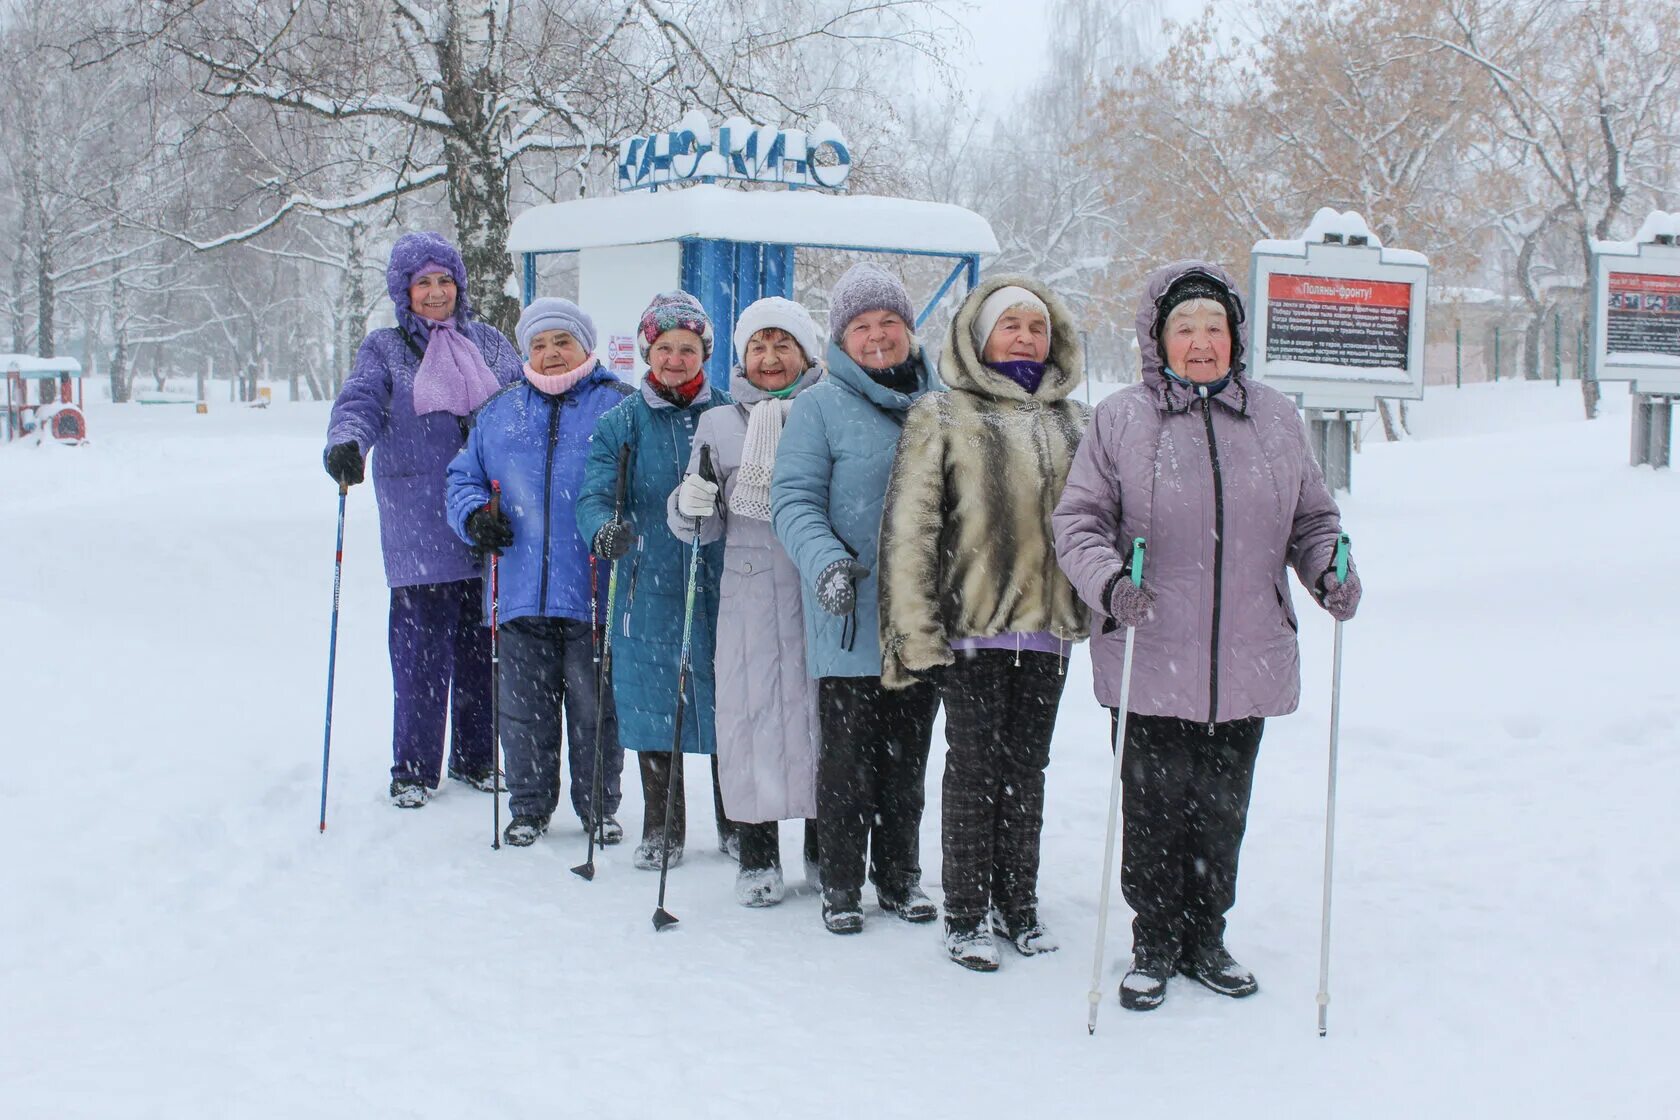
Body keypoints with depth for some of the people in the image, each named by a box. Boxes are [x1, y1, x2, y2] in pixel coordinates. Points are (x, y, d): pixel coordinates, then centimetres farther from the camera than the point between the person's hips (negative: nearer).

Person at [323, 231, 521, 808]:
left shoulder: (489, 343, 15)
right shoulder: (384, 349, 7)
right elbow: (359, 402, -7)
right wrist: (346, 442, -29)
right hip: (418, 532, -3)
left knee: (483, 645, 8)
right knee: (421, 648, -3)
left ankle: (476, 757, 22)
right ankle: (414, 766, 10)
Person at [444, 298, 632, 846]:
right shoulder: (500, 412, 14)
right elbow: (463, 477, 20)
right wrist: (475, 515, -1)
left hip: (593, 593, -3)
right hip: (521, 592, 3)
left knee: (594, 707, 4)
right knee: (524, 709, 9)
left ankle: (599, 807, 20)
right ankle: (529, 807, 23)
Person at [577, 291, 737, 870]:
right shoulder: (621, 421, 5)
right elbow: (595, 493, -4)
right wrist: (604, 529, -26)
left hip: (721, 587, 0)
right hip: (649, 589, 1)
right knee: (654, 708, 6)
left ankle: (736, 822, 22)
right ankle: (661, 828, 21)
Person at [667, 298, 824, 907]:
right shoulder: (718, 425, 10)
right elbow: (704, 527, 9)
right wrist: (690, 507, -12)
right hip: (748, 589, 1)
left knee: (821, 708, 3)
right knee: (751, 709, 1)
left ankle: (824, 847, 18)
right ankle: (757, 853, 13)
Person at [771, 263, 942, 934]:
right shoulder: (821, 407, -3)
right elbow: (793, 499, -8)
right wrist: (826, 561, -24)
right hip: (849, 617, -4)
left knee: (908, 755, 13)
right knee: (849, 756, 3)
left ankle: (900, 876, 26)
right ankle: (840, 883, 16)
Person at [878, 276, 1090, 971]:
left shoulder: (1074, 423, 13)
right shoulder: (943, 417, -3)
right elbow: (908, 529, -7)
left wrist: (1098, 607, 15)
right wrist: (916, 633, -13)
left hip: (1050, 627, 4)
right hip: (974, 625, -4)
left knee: (1026, 768, 12)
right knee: (974, 769, 2)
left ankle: (1018, 904, 23)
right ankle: (966, 915, 12)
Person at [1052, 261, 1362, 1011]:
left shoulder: (1275, 419, 8)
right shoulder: (1120, 421, -1)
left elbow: (1311, 518, 16)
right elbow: (1078, 522, -1)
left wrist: (1329, 571, -3)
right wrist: (1108, 581, -19)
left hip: (1248, 664, 3)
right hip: (1149, 662, -2)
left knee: (1223, 811, 11)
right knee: (1155, 810, 3)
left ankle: (1205, 941, 28)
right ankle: (1154, 948, 21)